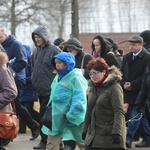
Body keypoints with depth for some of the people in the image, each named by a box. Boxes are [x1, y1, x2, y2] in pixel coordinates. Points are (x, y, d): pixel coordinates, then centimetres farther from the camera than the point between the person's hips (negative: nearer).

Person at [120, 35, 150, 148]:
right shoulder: (126, 57, 14)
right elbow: (122, 72, 15)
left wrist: (132, 85, -16)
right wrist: (124, 83, -4)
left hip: (139, 93, -6)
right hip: (127, 92, 6)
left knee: (134, 116, -9)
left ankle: (129, 139, -9)